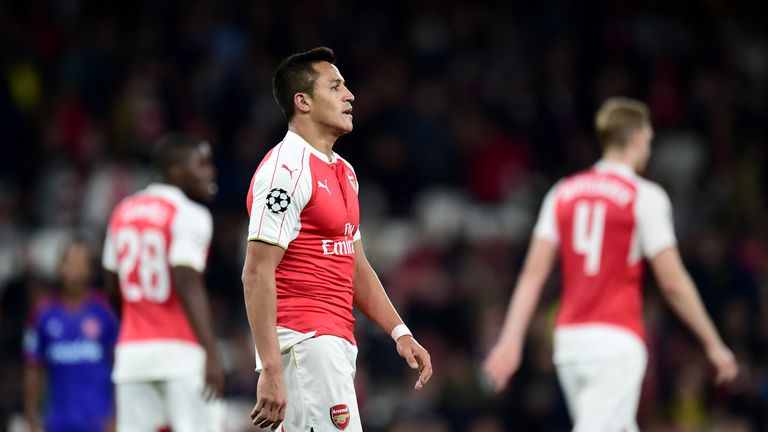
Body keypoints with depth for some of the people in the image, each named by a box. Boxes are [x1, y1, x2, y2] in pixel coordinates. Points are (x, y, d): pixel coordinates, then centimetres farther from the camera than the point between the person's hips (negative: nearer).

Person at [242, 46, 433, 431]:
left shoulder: (343, 172, 19)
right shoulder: (285, 169, -12)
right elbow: (257, 274, -18)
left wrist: (399, 333, 15)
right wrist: (271, 371, -24)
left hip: (338, 341, 10)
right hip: (304, 339, -10)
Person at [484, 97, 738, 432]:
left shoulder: (563, 193, 11)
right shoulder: (645, 196, -4)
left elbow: (533, 273, 5)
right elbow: (672, 282, -4)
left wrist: (511, 340, 3)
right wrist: (713, 345, 5)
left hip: (569, 339, 6)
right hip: (616, 341, -6)